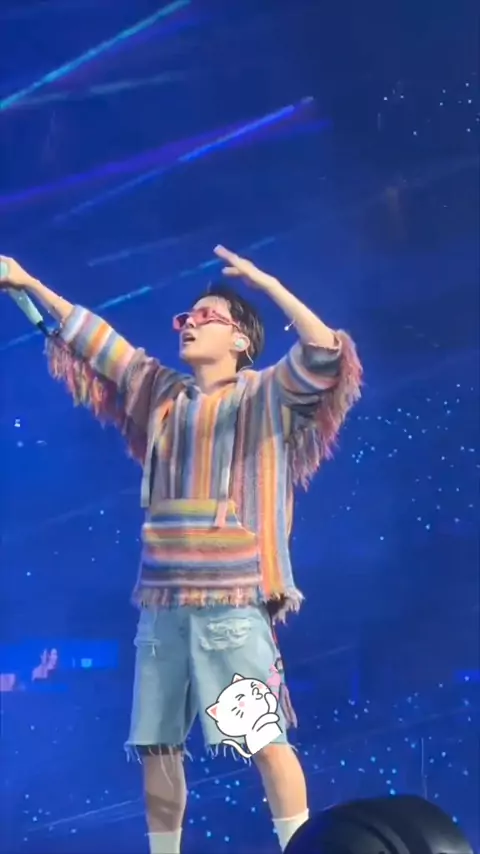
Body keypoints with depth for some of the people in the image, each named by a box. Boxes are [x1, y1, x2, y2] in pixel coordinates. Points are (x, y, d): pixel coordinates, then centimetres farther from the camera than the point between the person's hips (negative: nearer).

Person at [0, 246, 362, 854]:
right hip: (161, 604, 6)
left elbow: (325, 354, -14)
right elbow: (93, 341, 24)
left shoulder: (264, 398, 3)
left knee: (265, 739, -9)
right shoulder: (161, 394, 18)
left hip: (232, 604, -5)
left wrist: (265, 282, -15)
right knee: (156, 746, 9)